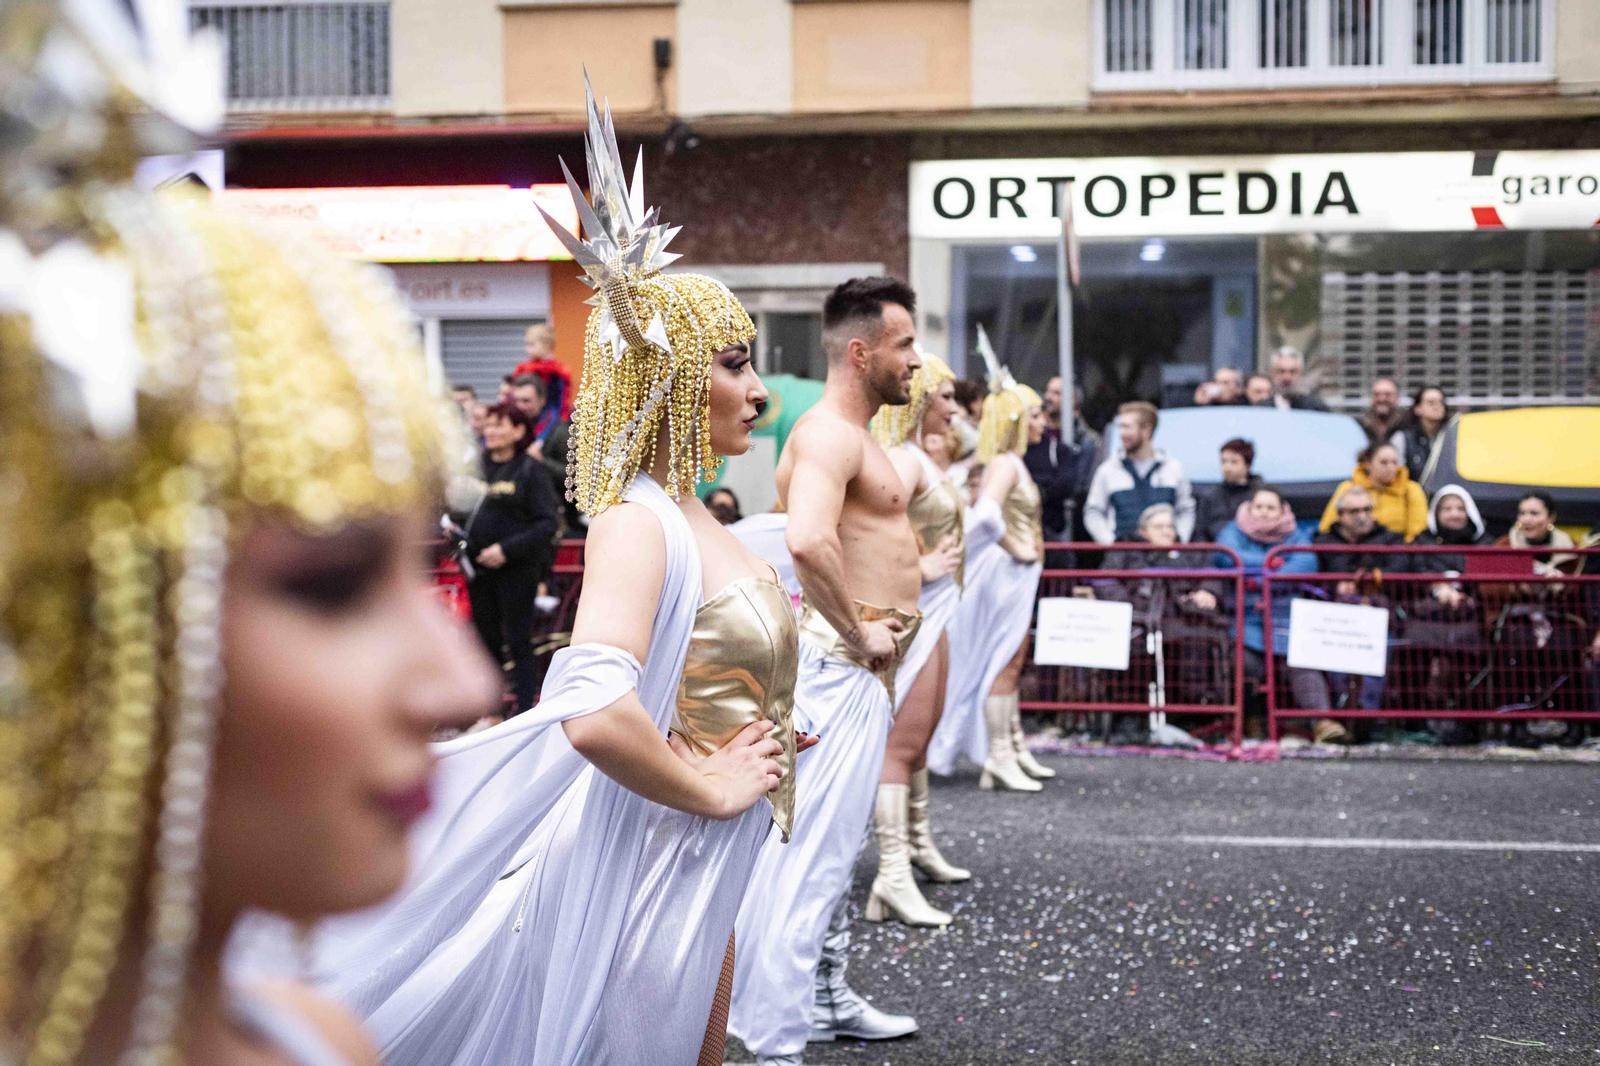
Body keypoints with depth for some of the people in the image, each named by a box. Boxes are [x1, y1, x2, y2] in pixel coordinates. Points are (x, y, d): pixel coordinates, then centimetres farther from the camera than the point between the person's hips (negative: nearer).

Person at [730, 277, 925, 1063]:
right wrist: (859, 631, -23)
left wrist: (889, 623, 16)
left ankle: (827, 999, 34)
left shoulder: (858, 435, 16)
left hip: (865, 666, 11)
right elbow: (809, 539, -35)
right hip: (840, 665, -11)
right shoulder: (826, 434, -17)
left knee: (838, 843, 20)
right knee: (810, 849, -9)